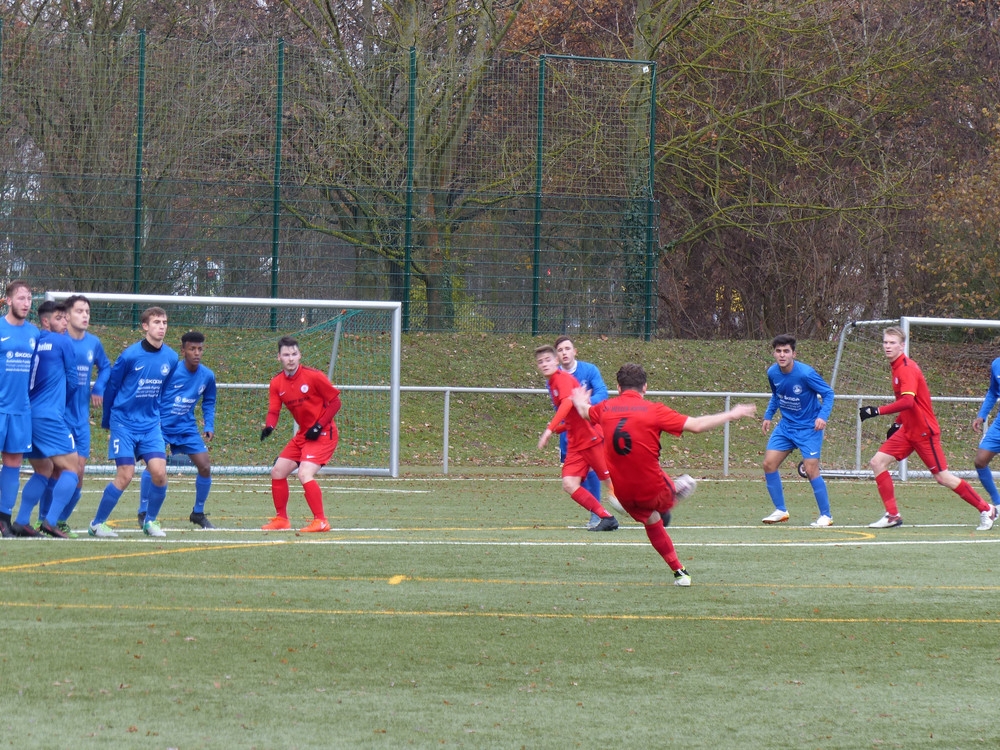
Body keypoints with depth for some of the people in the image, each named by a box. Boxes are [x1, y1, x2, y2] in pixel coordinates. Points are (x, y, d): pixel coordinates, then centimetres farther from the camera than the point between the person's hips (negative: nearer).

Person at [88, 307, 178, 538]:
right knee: (125, 476, -9)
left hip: (151, 425, 4)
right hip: (124, 422, -4)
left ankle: (151, 521, 12)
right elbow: (111, 387, -1)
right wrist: (107, 422, 6)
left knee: (159, 472, -10)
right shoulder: (130, 356, -13)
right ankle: (98, 523, 7)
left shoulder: (170, 358, 0)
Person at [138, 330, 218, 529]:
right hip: (162, 425, -5)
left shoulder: (207, 376, -1)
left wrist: (209, 426, 3)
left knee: (205, 467, -2)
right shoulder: (170, 371, -17)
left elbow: (208, 402, 15)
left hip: (187, 428, 5)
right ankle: (144, 512, -5)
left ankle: (198, 513, 17)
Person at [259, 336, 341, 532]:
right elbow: (274, 410, -3)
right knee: (277, 472, 8)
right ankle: (281, 519, 23)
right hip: (302, 435, 7)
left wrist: (319, 426, -17)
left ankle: (321, 521, -17)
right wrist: (269, 426, -26)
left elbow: (335, 401, -10)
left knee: (305, 474, -23)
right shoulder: (277, 383, 2)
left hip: (322, 434, -7)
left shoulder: (313, 376, -15)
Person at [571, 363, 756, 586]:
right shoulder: (654, 410, -12)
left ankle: (679, 572, 30)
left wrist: (580, 402, 50)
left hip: (624, 494, 6)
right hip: (653, 491, -6)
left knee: (652, 522, 26)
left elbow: (585, 412, 25)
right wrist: (731, 415, 0)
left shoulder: (605, 408, 1)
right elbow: (696, 425, -13)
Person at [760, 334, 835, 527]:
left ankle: (826, 516, 0)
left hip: (809, 427, -6)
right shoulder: (773, 373, -5)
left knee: (811, 469, -13)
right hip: (786, 425, 6)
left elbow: (828, 393, -13)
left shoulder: (806, 374, -22)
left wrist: (823, 416, -26)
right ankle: (781, 511, 10)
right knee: (769, 464, -3)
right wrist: (768, 416, 8)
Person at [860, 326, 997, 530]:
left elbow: (907, 401, -34)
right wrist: (897, 424, 17)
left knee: (942, 478, -4)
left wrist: (876, 411, -37)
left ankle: (987, 510, 10)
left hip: (924, 432, -9)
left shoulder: (906, 369, -19)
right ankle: (892, 515, 1)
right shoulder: (897, 367, 10)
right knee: (877, 462, -2)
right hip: (908, 430, 9)